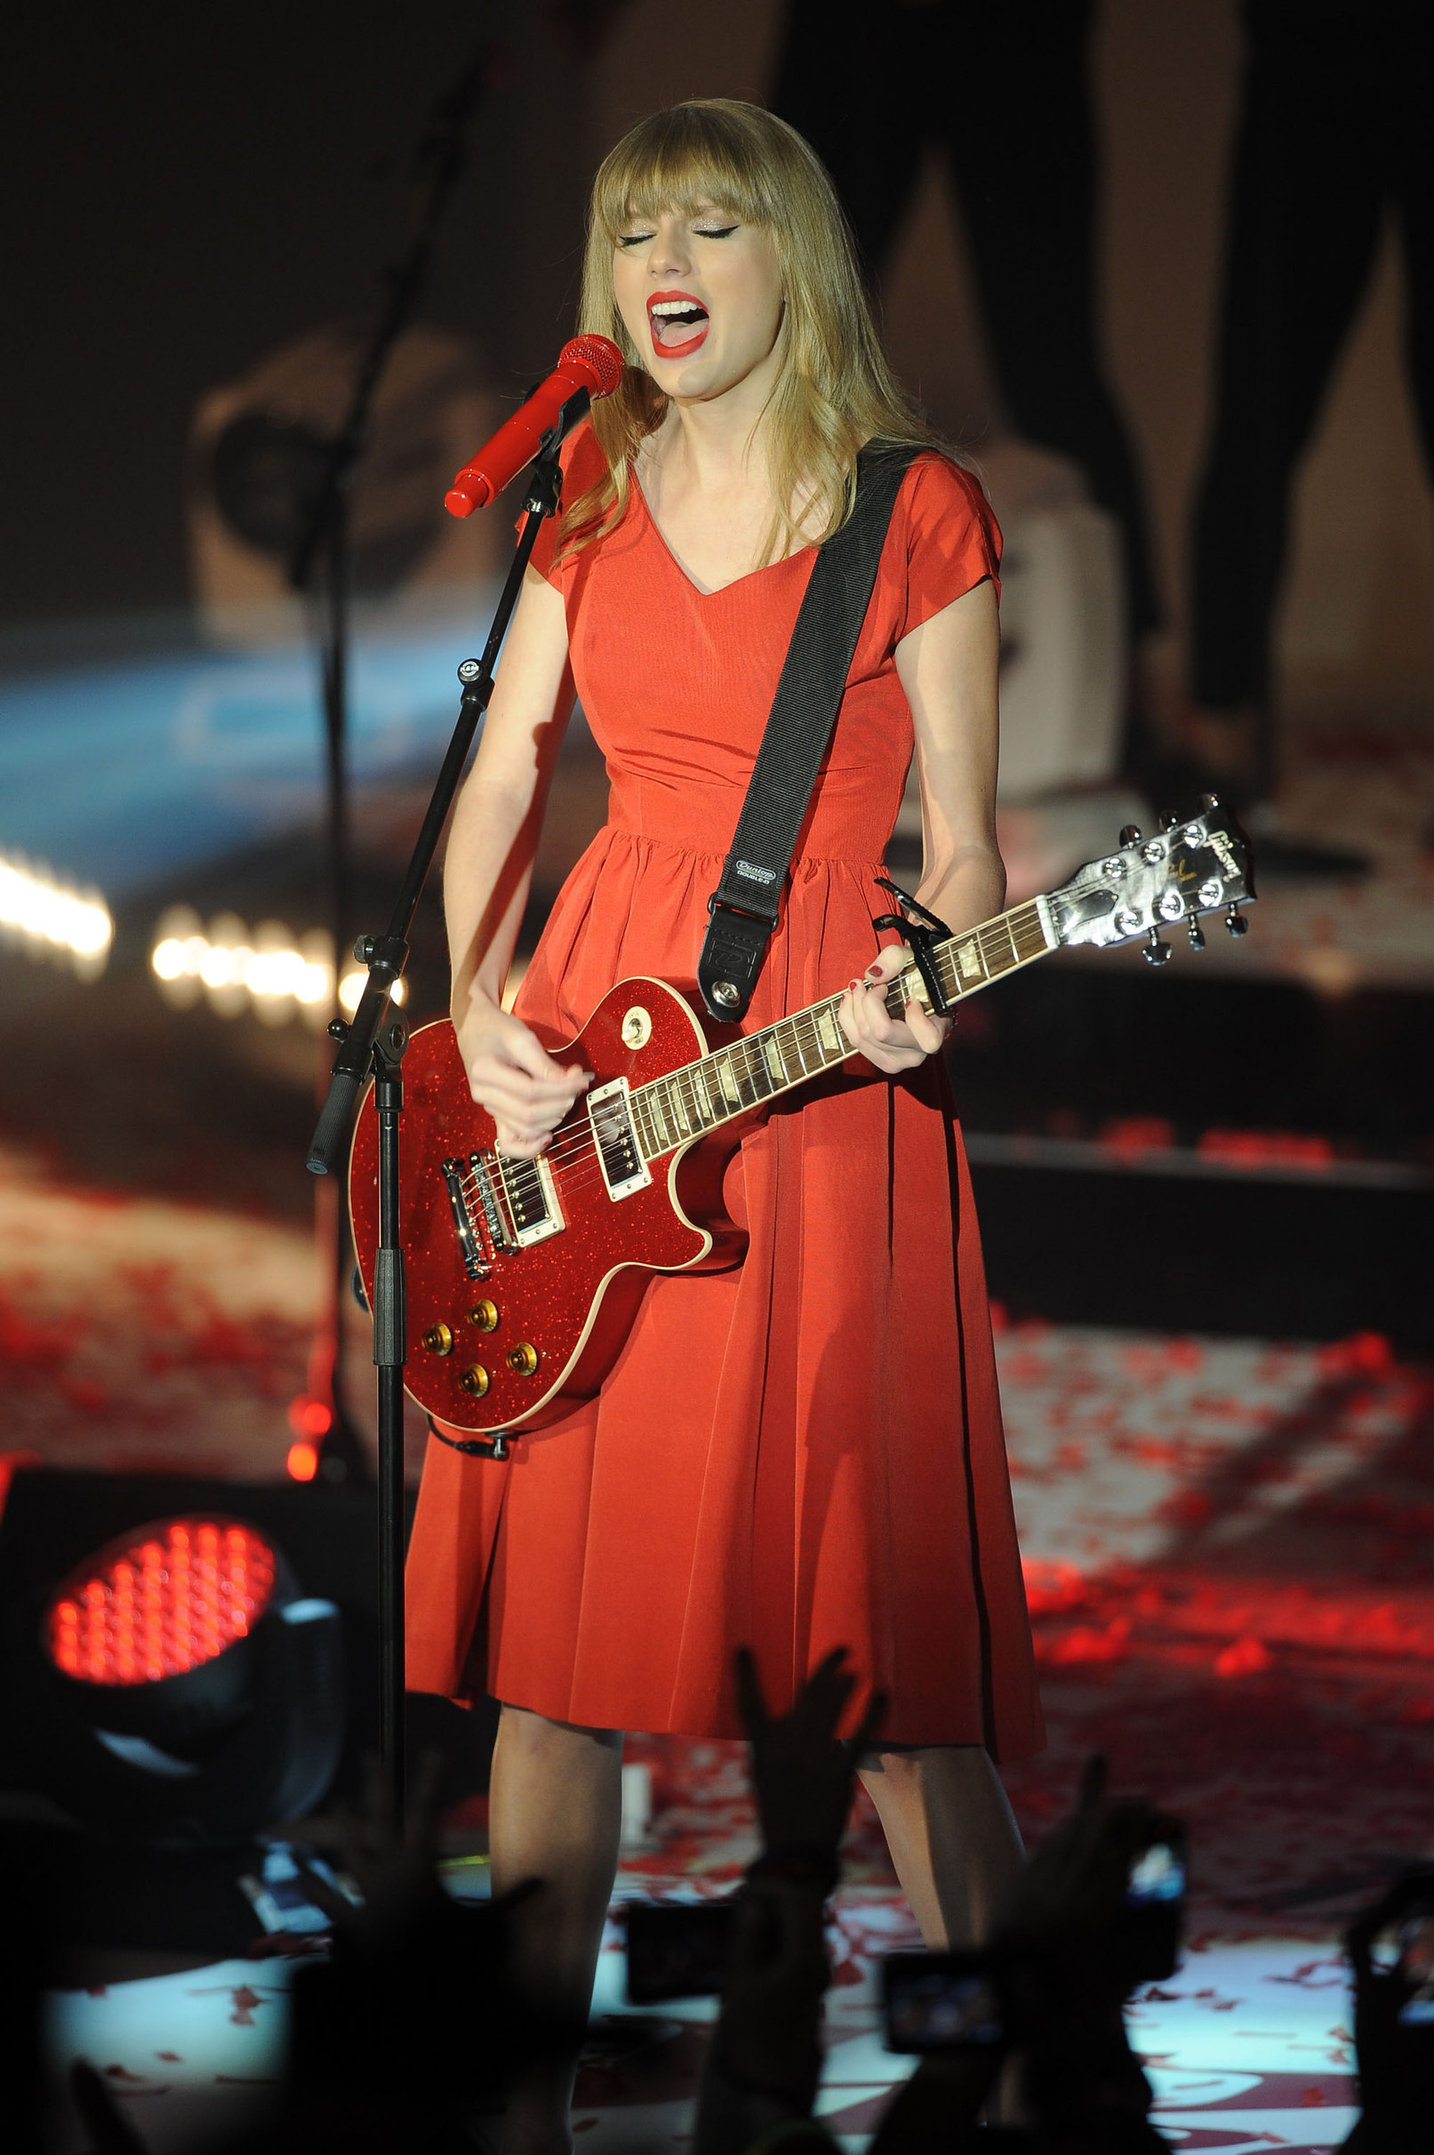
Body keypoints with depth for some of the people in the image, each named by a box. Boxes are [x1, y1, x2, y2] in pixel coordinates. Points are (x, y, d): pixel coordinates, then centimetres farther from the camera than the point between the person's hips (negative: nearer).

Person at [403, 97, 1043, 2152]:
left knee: (884, 1626, -7)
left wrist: (925, 997, -20)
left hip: (823, 1063, -4)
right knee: (555, 1604, 4)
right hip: (578, 1065, 4)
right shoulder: (592, 509, 12)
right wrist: (480, 1012, 0)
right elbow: (500, 779, 16)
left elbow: (961, 848, 0)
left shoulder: (921, 516, -1)